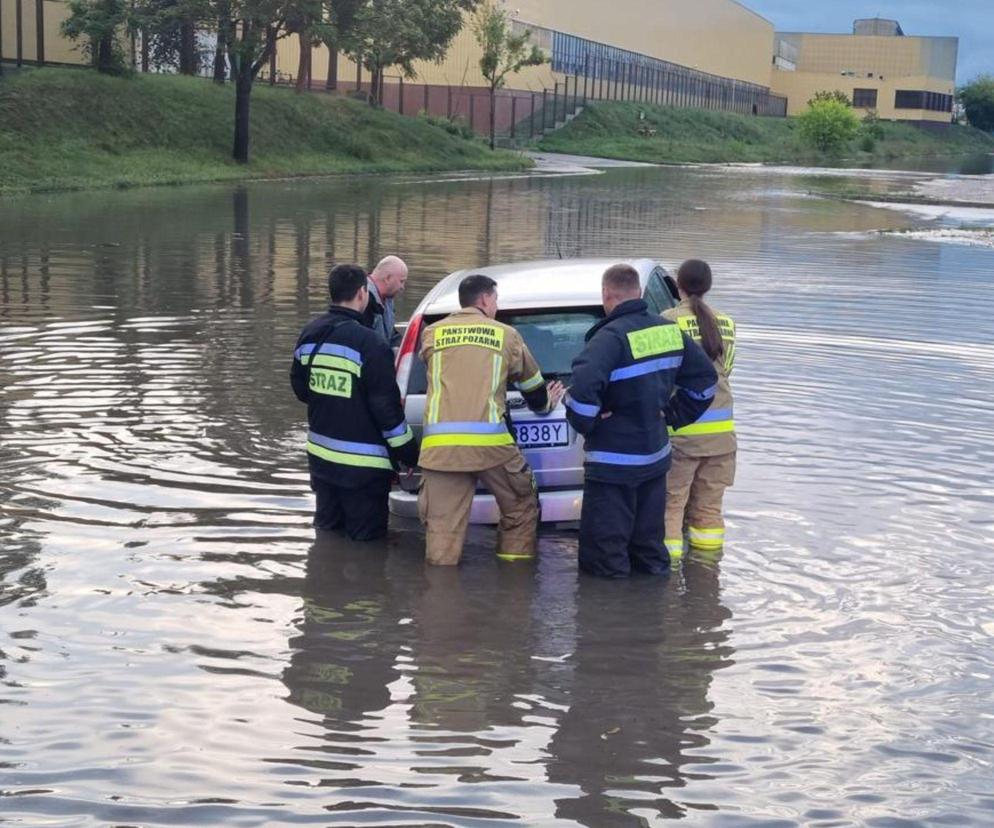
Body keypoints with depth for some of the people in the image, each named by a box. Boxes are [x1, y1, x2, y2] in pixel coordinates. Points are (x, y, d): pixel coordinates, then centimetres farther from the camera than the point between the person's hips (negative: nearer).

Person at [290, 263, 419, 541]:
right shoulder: (369, 345, -20)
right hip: (363, 465, -7)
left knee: (327, 526, 21)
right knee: (365, 534, 5)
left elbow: (299, 388, 15)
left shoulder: (309, 335, 3)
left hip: (320, 453, 7)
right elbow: (387, 406, -17)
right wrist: (409, 453, -7)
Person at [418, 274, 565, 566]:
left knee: (442, 525, 4)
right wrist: (546, 404, 49)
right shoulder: (506, 334, 12)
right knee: (521, 507, 20)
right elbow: (533, 385, 25)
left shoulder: (432, 333, 15)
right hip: (490, 441, -1)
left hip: (439, 443, 1)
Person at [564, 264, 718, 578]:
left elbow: (583, 387, -36)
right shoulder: (670, 331, 4)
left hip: (613, 463, -8)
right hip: (656, 456, 8)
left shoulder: (612, 337, -21)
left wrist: (584, 422, -18)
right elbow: (705, 377, 15)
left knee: (604, 558, 4)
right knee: (649, 542, 23)